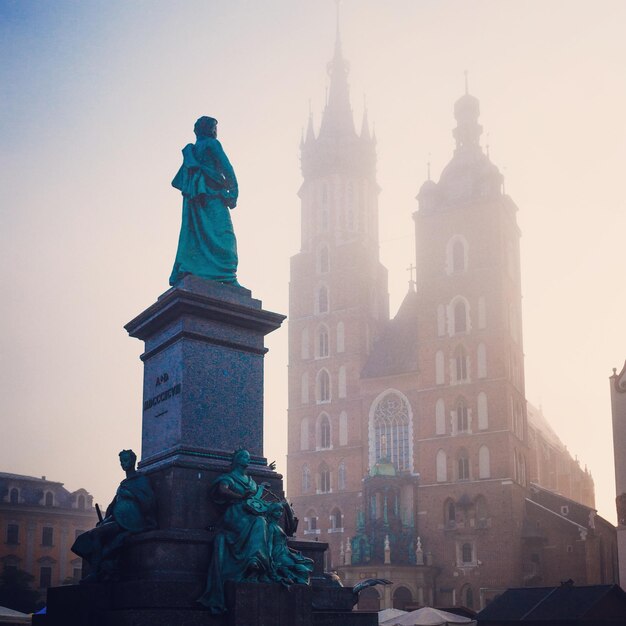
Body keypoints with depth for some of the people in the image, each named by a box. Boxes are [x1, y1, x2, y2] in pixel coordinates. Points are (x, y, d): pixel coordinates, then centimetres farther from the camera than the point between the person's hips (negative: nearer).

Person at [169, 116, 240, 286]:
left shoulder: (190, 150, 24)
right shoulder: (212, 144, 3)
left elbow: (177, 181, 23)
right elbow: (227, 168, -9)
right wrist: (234, 193, -9)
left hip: (193, 201, 7)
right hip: (213, 197, -7)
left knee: (192, 238, 2)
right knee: (223, 236, -12)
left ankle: (179, 278, -7)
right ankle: (228, 279, -22)